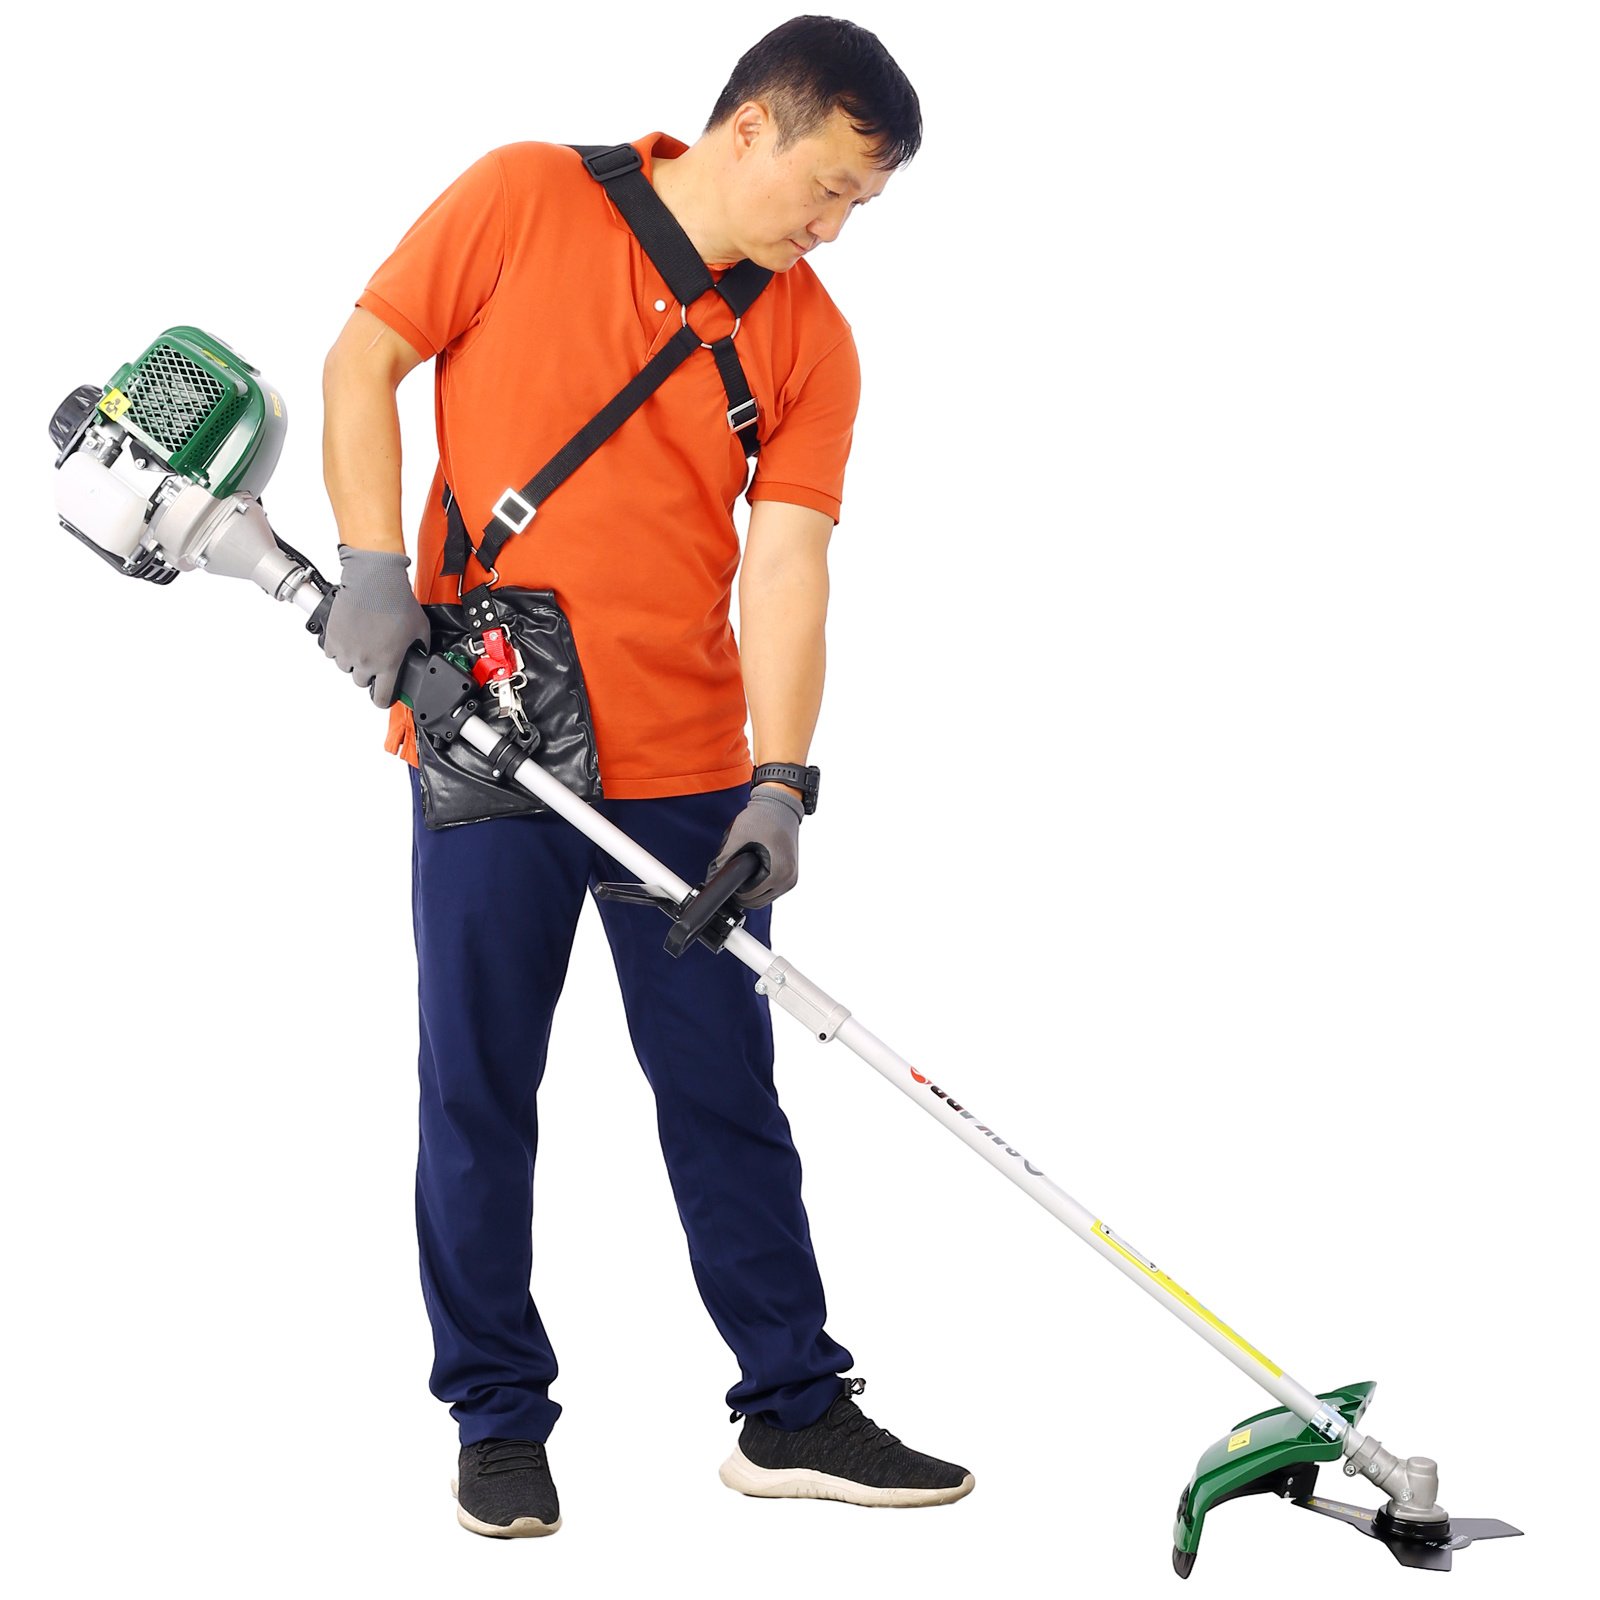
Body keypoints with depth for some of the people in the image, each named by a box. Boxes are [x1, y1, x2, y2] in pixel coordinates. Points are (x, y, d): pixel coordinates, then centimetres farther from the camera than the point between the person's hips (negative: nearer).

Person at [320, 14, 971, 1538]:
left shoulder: (810, 337, 2)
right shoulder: (522, 198, -4)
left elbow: (786, 563, -6)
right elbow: (364, 359, 1)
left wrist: (781, 784, -17)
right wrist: (374, 565, -10)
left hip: (683, 764, 3)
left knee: (727, 1094, 8)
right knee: (478, 1094, 5)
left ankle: (794, 1410, 18)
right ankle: (499, 1423, 19)